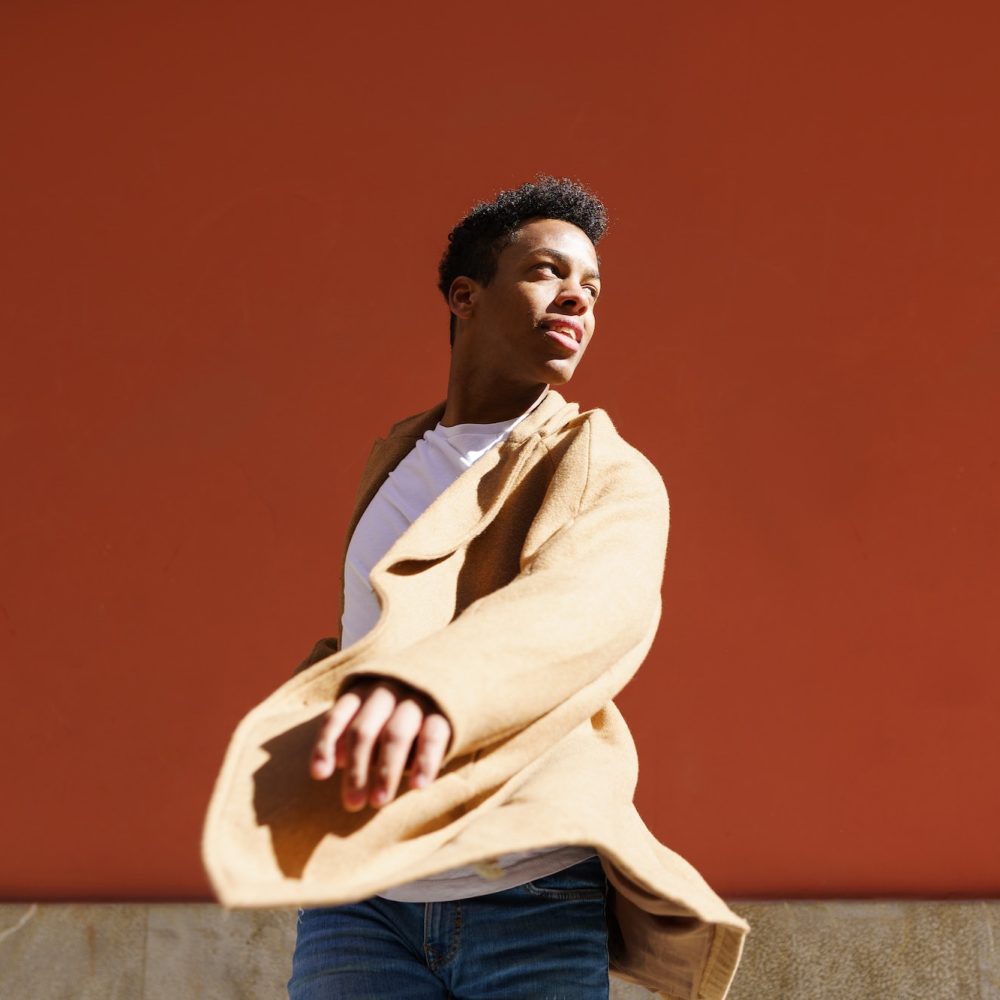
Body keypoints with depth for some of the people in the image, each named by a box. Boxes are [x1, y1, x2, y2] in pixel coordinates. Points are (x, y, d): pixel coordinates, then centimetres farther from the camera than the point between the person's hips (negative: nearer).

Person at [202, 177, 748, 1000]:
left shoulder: (613, 479, -4)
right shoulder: (395, 459, 14)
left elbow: (592, 608, -29)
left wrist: (426, 688, -49)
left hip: (537, 905, -3)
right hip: (363, 901, 3)